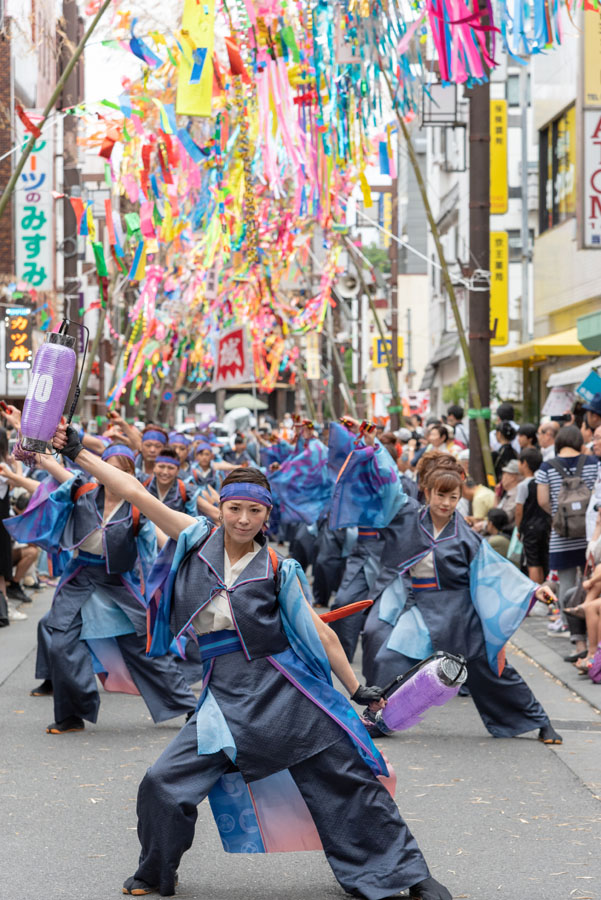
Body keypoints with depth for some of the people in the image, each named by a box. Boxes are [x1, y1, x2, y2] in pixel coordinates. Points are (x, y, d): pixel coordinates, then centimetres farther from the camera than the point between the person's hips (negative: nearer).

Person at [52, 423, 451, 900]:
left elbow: (321, 633, 4)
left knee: (348, 780, 1)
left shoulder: (277, 570, -2)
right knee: (163, 782, -7)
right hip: (227, 697, 2)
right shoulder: (198, 540, 2)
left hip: (289, 693, -2)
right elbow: (135, 492, 2)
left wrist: (356, 689, 5)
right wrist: (78, 453, 1)